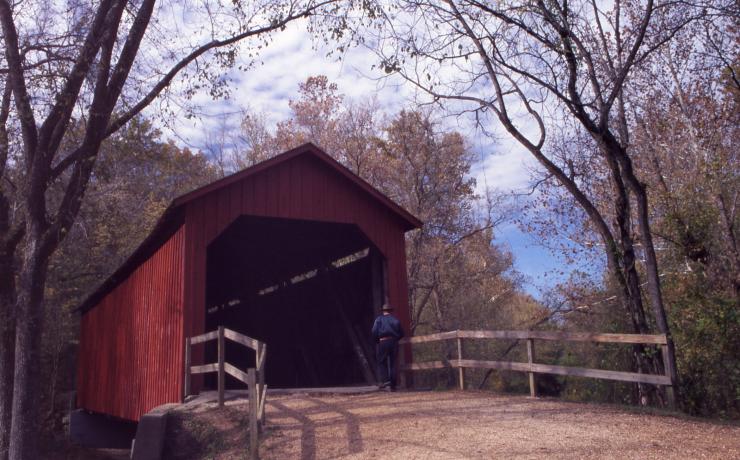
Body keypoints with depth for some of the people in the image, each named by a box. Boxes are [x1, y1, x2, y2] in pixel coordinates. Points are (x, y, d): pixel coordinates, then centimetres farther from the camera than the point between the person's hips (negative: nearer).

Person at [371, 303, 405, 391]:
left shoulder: (379, 319, 1)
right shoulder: (395, 320, 9)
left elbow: (374, 332, -10)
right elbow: (401, 333, 6)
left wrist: (376, 341, 4)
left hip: (382, 342, -3)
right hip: (394, 342, 3)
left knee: (381, 362, 5)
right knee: (392, 363, 7)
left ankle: (384, 380, -13)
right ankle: (392, 385, 6)